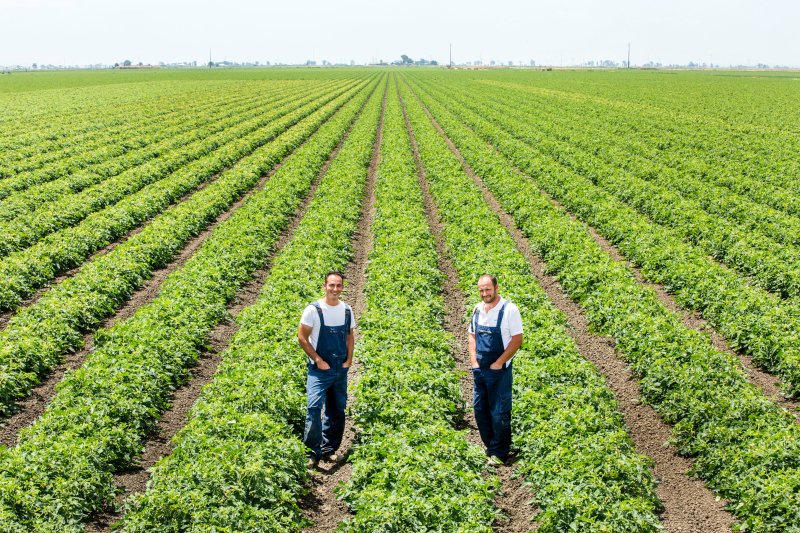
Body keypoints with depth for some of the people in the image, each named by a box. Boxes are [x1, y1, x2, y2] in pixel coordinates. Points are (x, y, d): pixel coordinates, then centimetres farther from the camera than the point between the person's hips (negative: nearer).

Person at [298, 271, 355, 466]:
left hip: (341, 370, 5)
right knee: (314, 408, -17)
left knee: (337, 410, 12)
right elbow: (302, 337, -9)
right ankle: (312, 453, -10)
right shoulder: (313, 309, -11)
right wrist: (318, 360, -13)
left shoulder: (347, 310, 5)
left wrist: (349, 359, 2)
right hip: (319, 369, -5)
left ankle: (329, 450, 26)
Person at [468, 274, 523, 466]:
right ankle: (490, 446, 27)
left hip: (499, 370, -6)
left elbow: (517, 339, -13)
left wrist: (499, 363, -14)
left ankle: (499, 453, 11)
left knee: (499, 413, 0)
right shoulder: (478, 309, 6)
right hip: (479, 369, 6)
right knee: (480, 410, 12)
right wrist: (473, 360, 3)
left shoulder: (509, 310, -12)